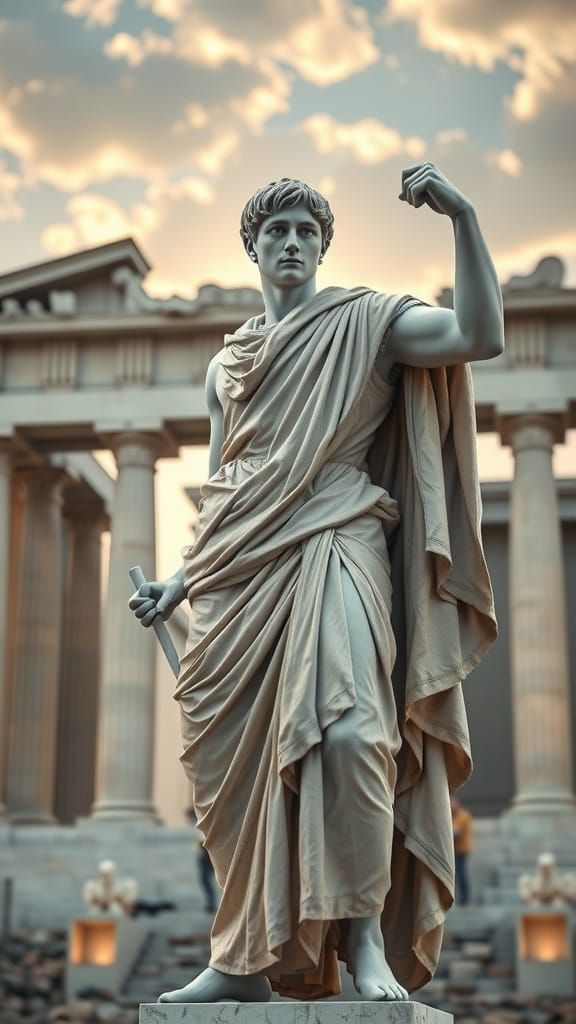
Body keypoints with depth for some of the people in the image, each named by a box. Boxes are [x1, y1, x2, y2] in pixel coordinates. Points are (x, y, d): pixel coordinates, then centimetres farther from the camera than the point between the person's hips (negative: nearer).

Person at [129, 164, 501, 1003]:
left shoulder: (364, 321, 8)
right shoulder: (225, 366, 23)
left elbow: (481, 336, -10)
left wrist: (462, 215, -16)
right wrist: (179, 582, 17)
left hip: (331, 549, -5)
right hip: (241, 572, 5)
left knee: (342, 723, -26)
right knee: (238, 764, 2)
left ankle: (367, 941, -19)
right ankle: (246, 959, 11)